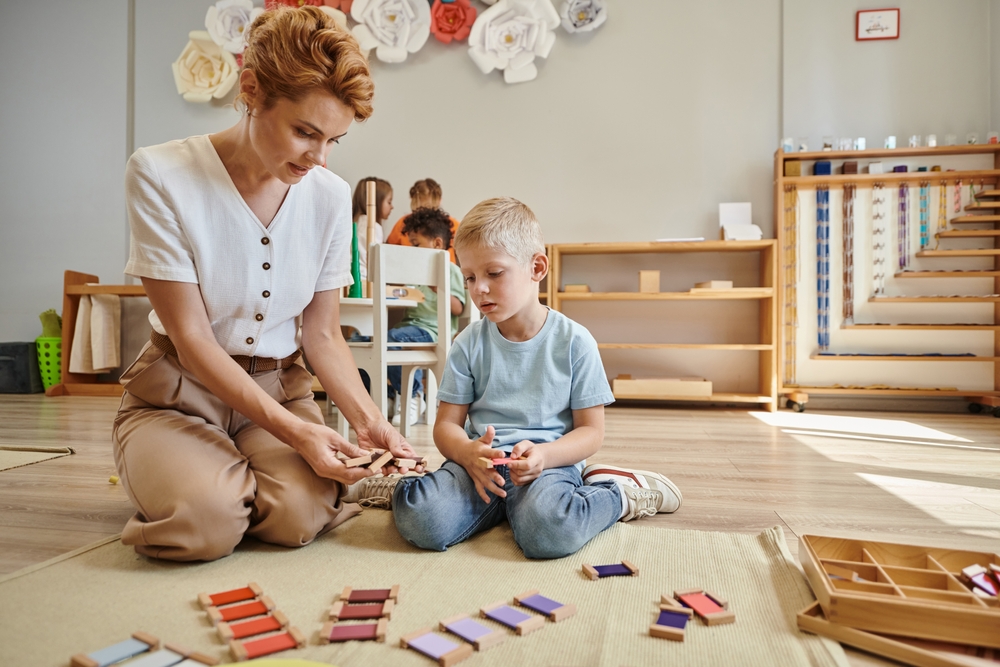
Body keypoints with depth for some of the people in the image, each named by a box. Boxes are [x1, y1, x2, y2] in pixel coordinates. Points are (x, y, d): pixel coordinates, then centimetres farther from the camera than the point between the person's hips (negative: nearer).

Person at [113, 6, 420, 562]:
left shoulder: (331, 196, -4)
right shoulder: (160, 176, -15)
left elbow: (322, 333, -2)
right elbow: (191, 337, -17)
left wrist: (368, 417, -19)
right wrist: (291, 429, -27)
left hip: (281, 386, 3)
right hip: (181, 388, -2)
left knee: (302, 514, -24)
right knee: (206, 520, -28)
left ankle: (236, 476, 11)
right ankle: (160, 470, 8)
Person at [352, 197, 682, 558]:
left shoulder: (574, 341, -2)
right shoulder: (468, 344, 5)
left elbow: (591, 430, 1)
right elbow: (447, 424, 4)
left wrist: (544, 455, -20)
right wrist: (468, 453, -21)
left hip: (550, 463, -1)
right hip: (480, 462, 1)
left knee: (547, 531, -34)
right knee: (421, 521, -29)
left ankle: (618, 493, -3)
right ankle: (409, 487, 7)